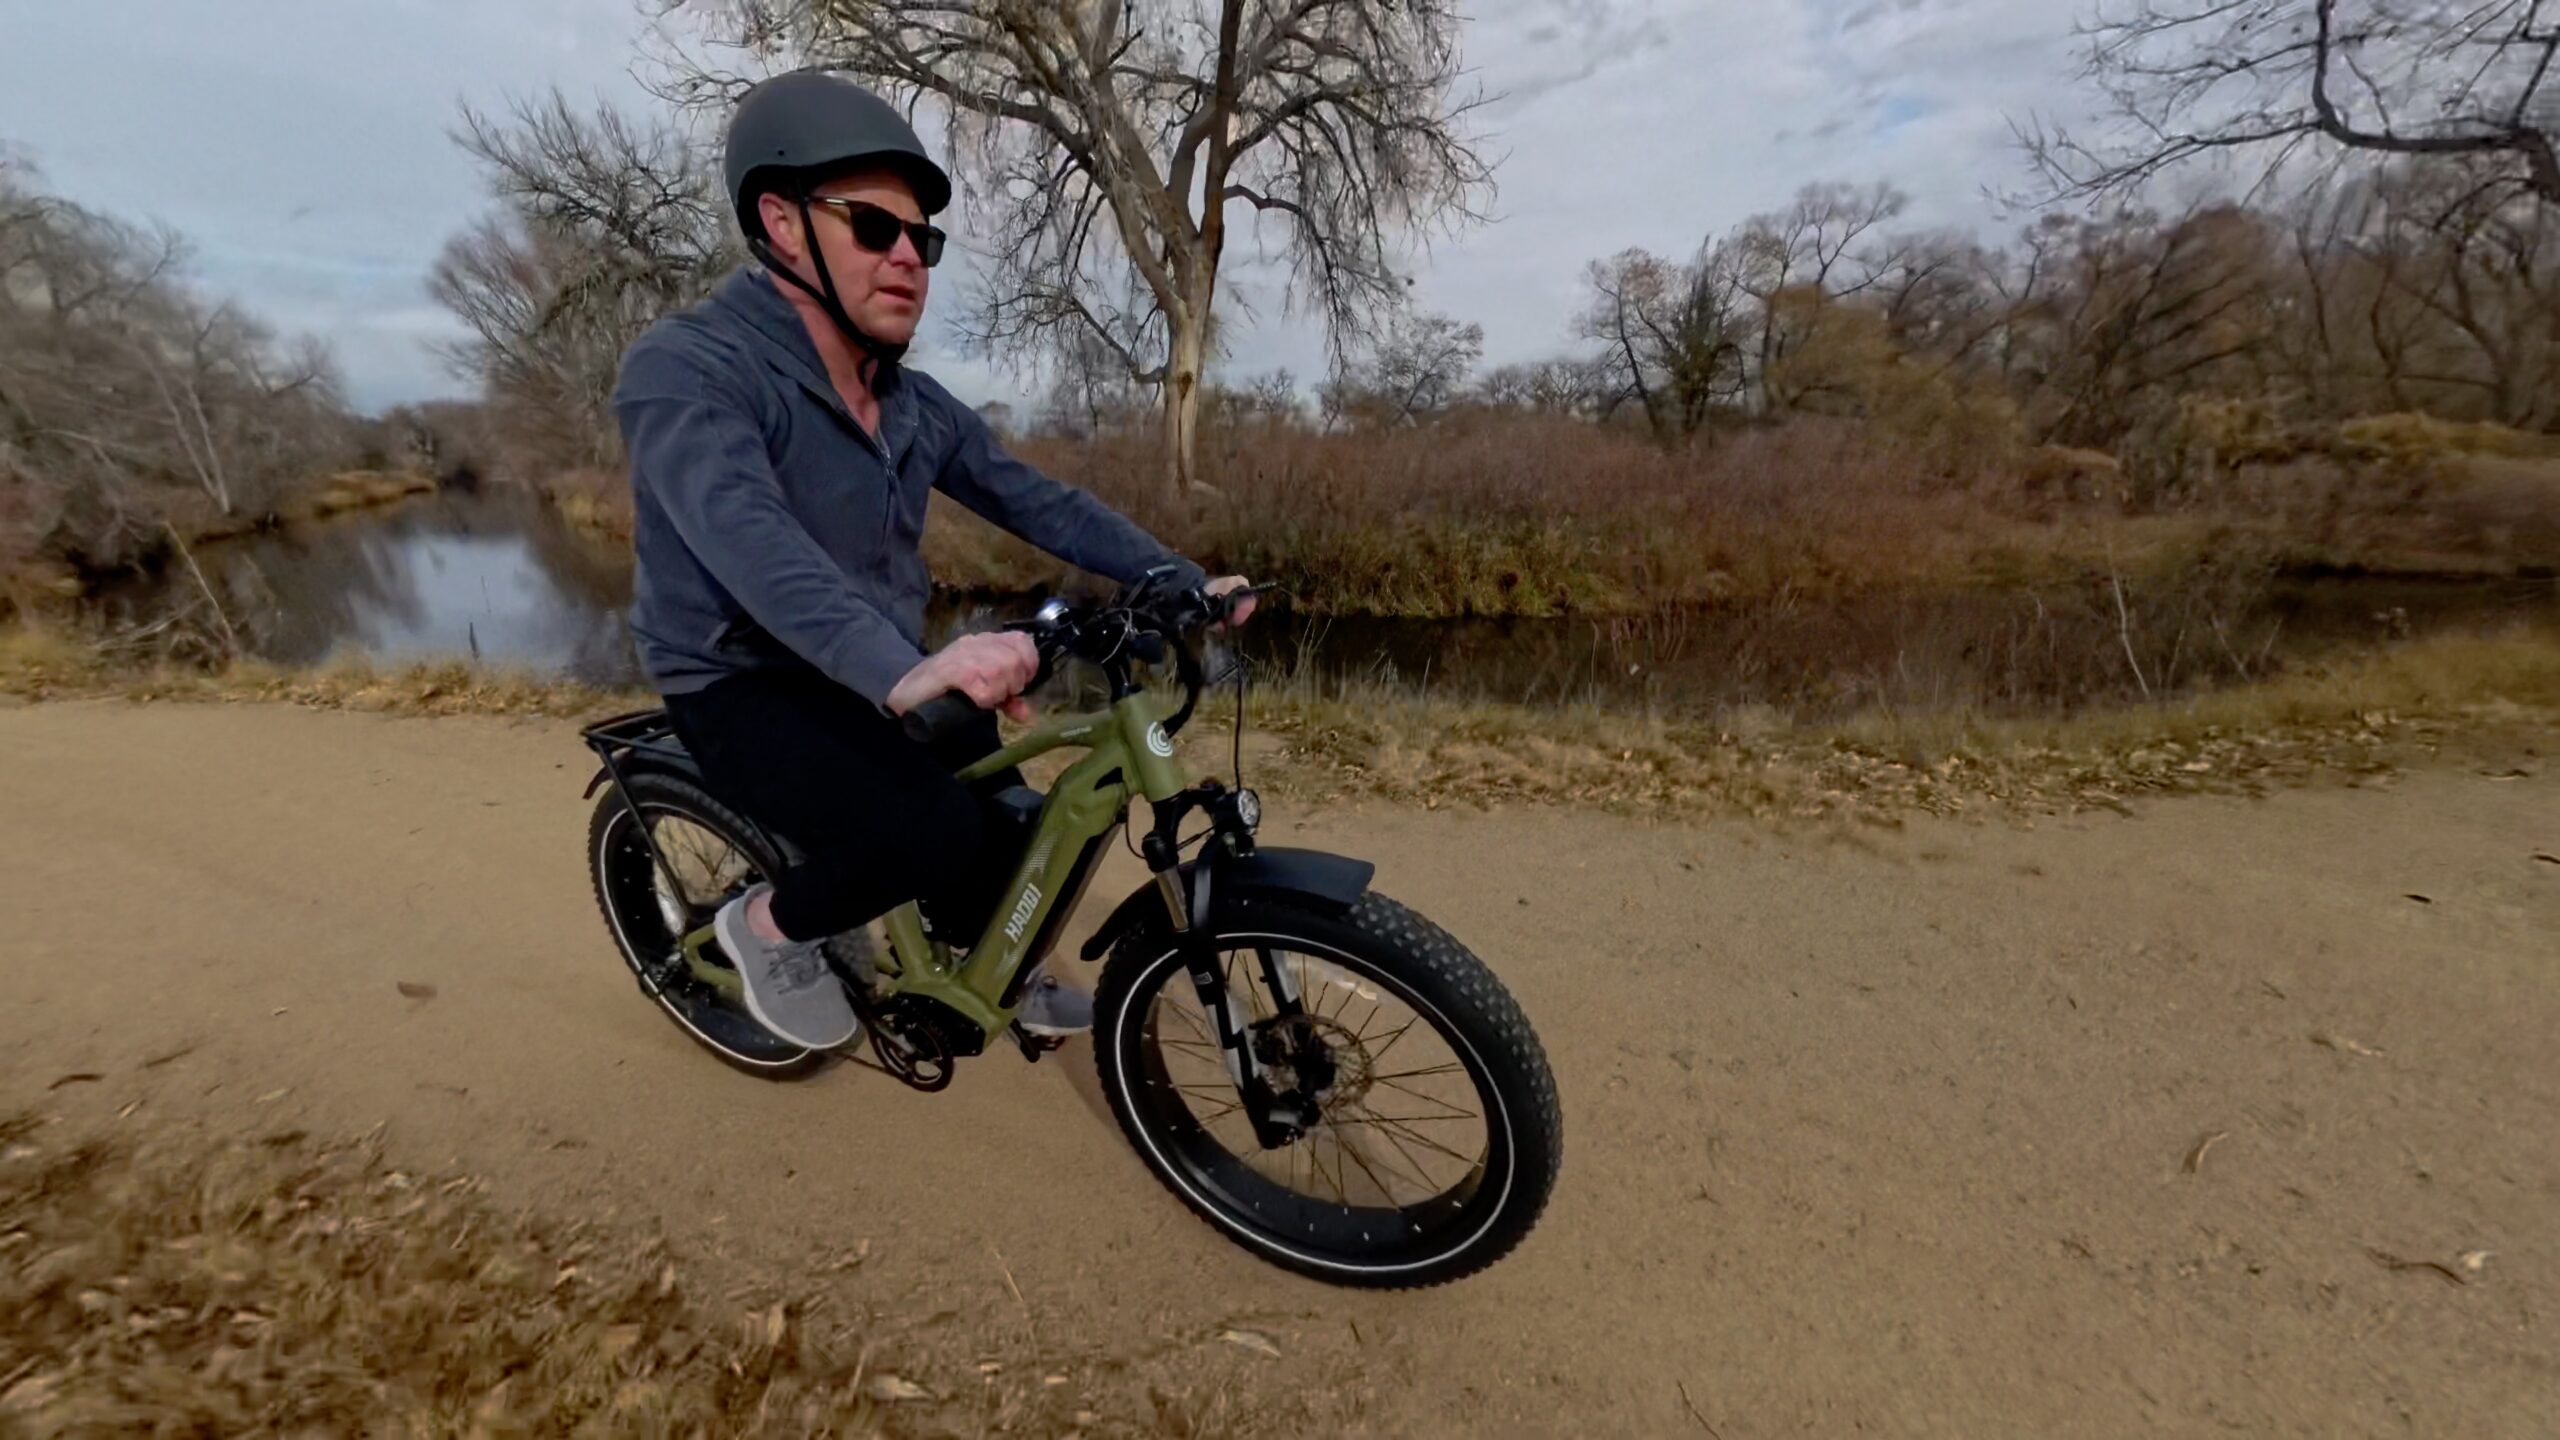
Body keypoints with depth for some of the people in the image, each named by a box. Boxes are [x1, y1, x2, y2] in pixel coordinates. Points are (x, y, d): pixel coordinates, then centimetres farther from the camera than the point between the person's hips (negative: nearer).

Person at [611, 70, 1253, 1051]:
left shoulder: (918, 408, 3)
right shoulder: (687, 368, -18)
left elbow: (1040, 503, 2)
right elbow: (753, 543, -36)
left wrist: (1187, 584, -6)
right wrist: (906, 671, -53)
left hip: (881, 684, 6)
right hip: (747, 690, -6)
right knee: (936, 839, -28)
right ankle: (773, 923, 5)